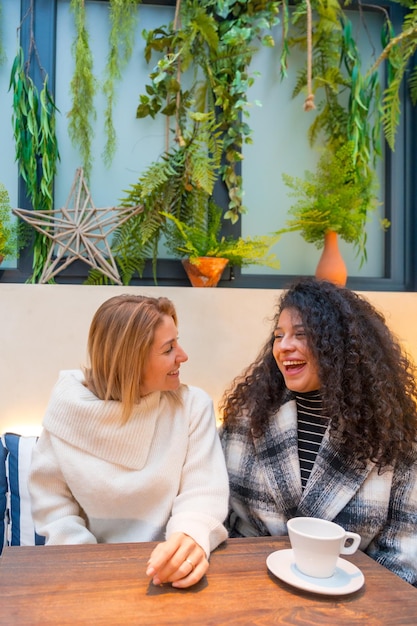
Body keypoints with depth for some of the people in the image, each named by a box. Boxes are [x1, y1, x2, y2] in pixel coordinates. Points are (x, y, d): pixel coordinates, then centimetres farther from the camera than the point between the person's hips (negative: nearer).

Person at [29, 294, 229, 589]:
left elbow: (202, 493, -13)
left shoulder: (193, 404, -8)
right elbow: (51, 500, -1)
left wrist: (192, 538, -34)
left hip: (164, 569, 1)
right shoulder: (68, 404, -7)